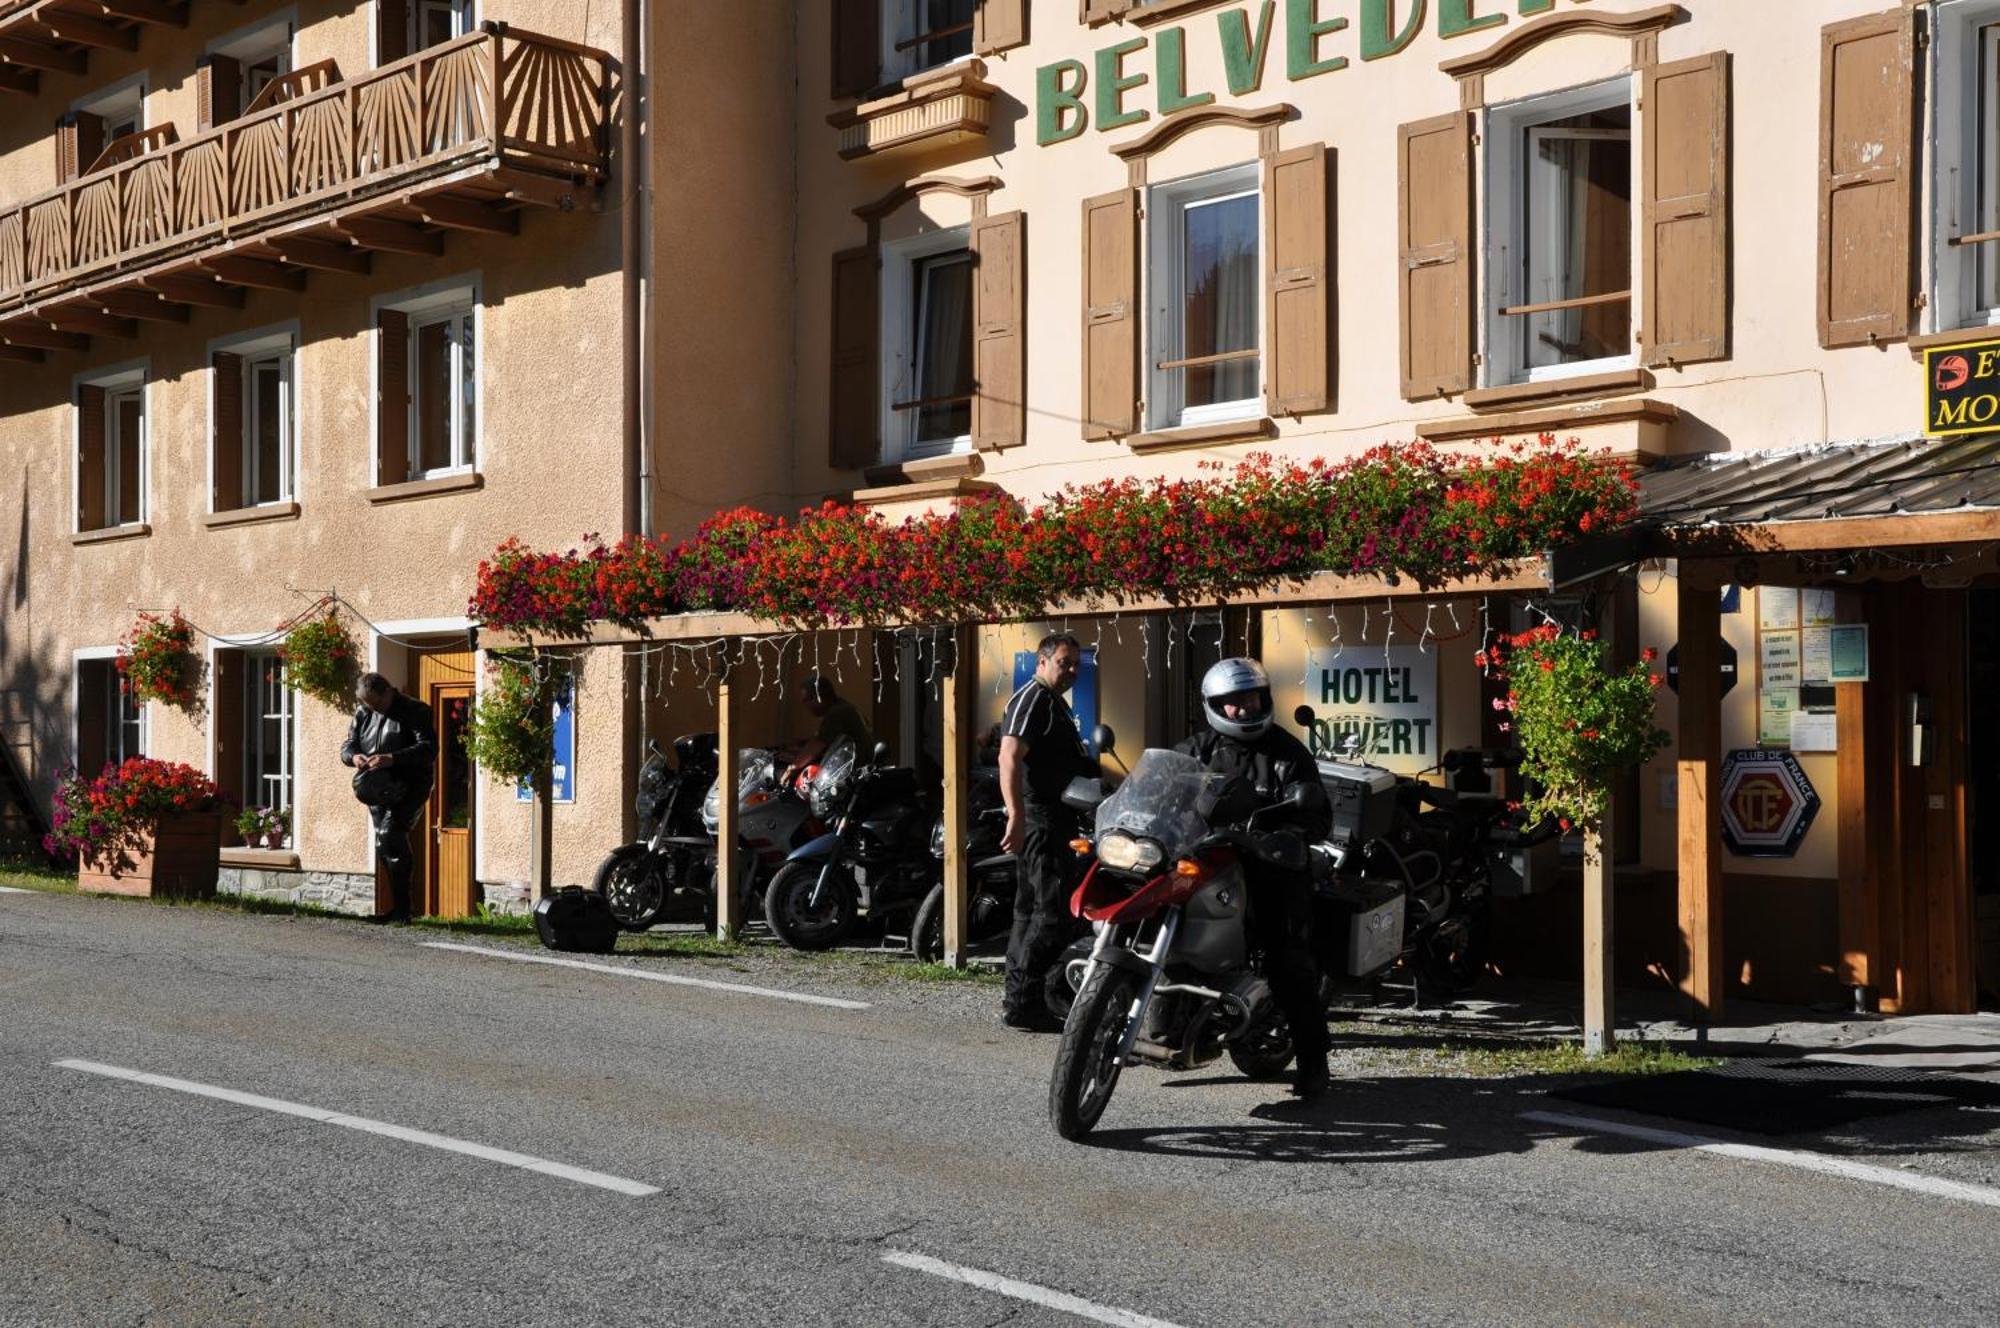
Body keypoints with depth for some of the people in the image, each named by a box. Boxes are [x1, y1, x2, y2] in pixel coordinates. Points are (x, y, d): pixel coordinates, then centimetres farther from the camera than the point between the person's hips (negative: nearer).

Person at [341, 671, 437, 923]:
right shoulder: (363, 713, 11)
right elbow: (348, 744, 14)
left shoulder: (414, 711, -9)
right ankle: (397, 907, 17)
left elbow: (429, 748, -19)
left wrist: (392, 759, -31)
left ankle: (401, 908, -18)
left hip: (409, 787, -7)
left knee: (390, 832, -24)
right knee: (383, 848, 7)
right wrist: (353, 756, -12)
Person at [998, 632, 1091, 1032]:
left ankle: (1017, 996, 17)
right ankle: (1022, 1000, -12)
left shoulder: (1054, 703, 22)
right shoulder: (1031, 699, -12)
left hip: (1054, 819, 11)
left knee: (1031, 909, 12)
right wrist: (1016, 816, -33)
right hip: (1040, 817, -11)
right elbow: (1009, 758, -24)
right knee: (1053, 910, -13)